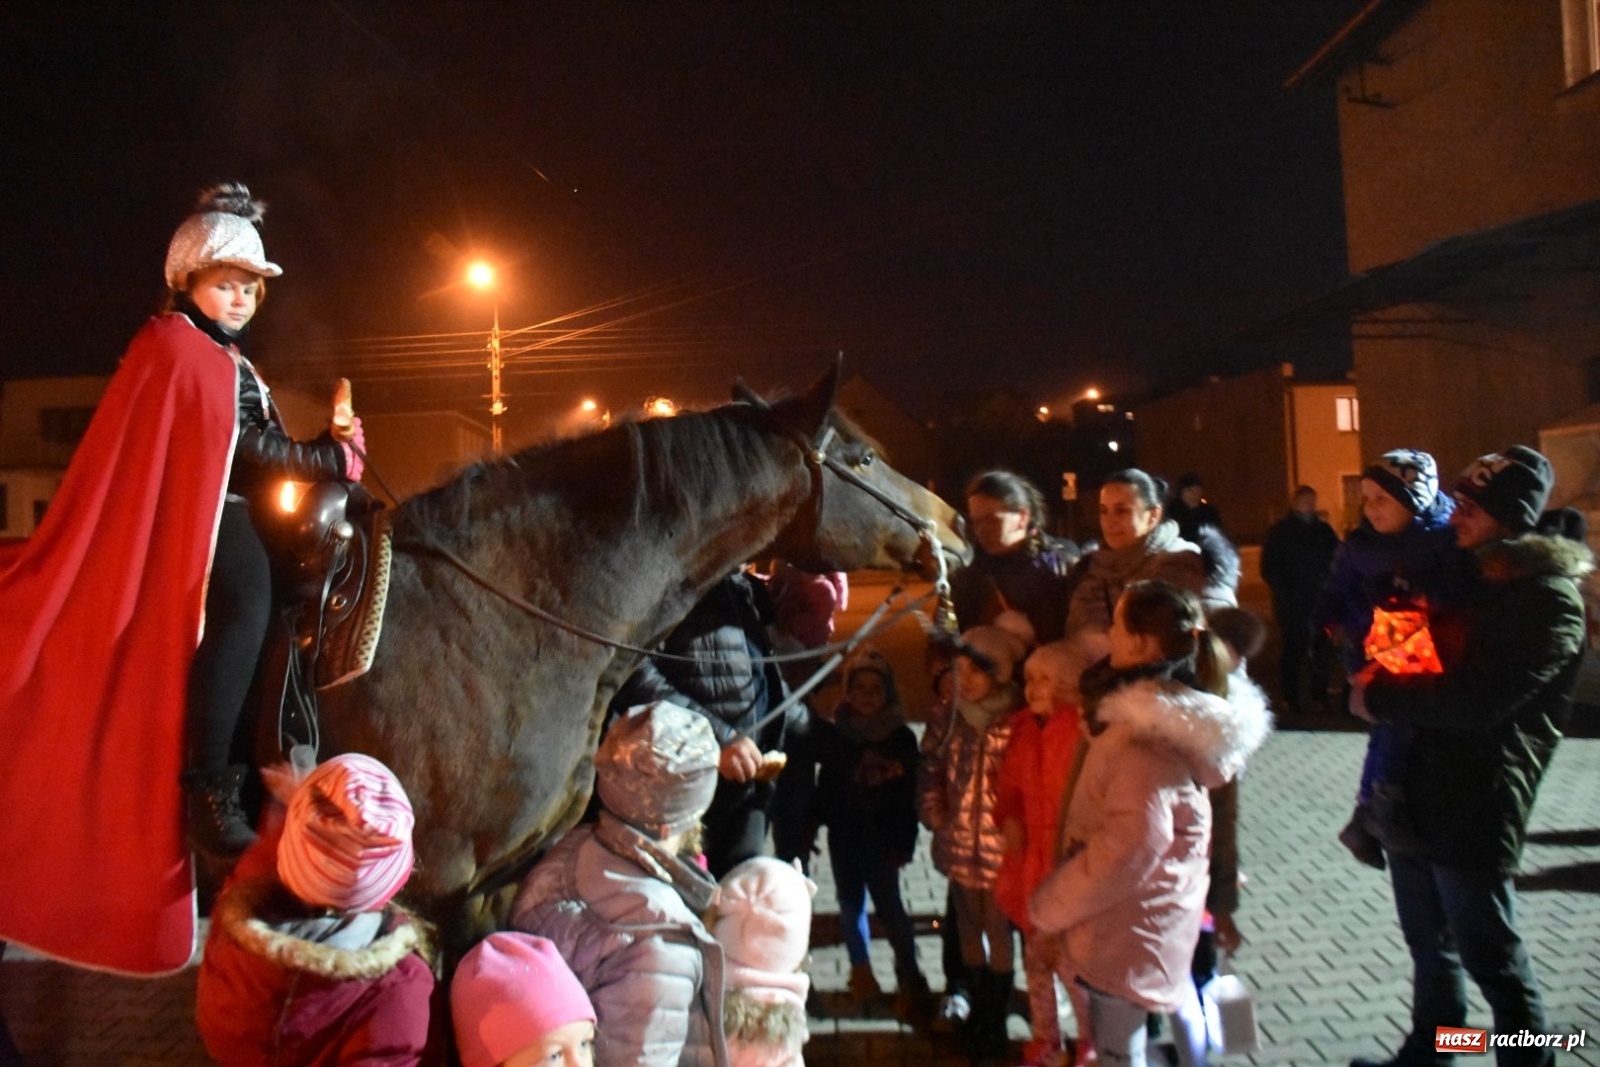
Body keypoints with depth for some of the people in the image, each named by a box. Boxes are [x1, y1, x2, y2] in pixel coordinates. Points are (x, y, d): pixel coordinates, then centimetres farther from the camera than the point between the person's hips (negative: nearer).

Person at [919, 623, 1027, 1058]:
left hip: (1000, 846, -4)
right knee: (969, 929, 19)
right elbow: (931, 770, 7)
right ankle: (976, 1015, 36)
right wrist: (933, 812, -2)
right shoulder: (945, 716, -1)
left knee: (998, 933, 11)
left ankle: (995, 1022, 28)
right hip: (958, 844, 4)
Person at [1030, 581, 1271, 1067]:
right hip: (1144, 919, 9)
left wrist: (1049, 905, -19)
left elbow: (1127, 848, -31)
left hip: (1128, 926, -9)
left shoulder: (1147, 739, -28)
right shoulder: (1170, 711, 3)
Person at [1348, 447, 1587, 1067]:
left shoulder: (1549, 599, -15)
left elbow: (1478, 699, -25)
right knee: (1429, 946, 22)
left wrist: (1380, 699, -16)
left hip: (1473, 811, -8)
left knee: (1492, 958, 8)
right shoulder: (1463, 574, 9)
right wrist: (1378, 676, 2)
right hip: (1413, 793, 8)